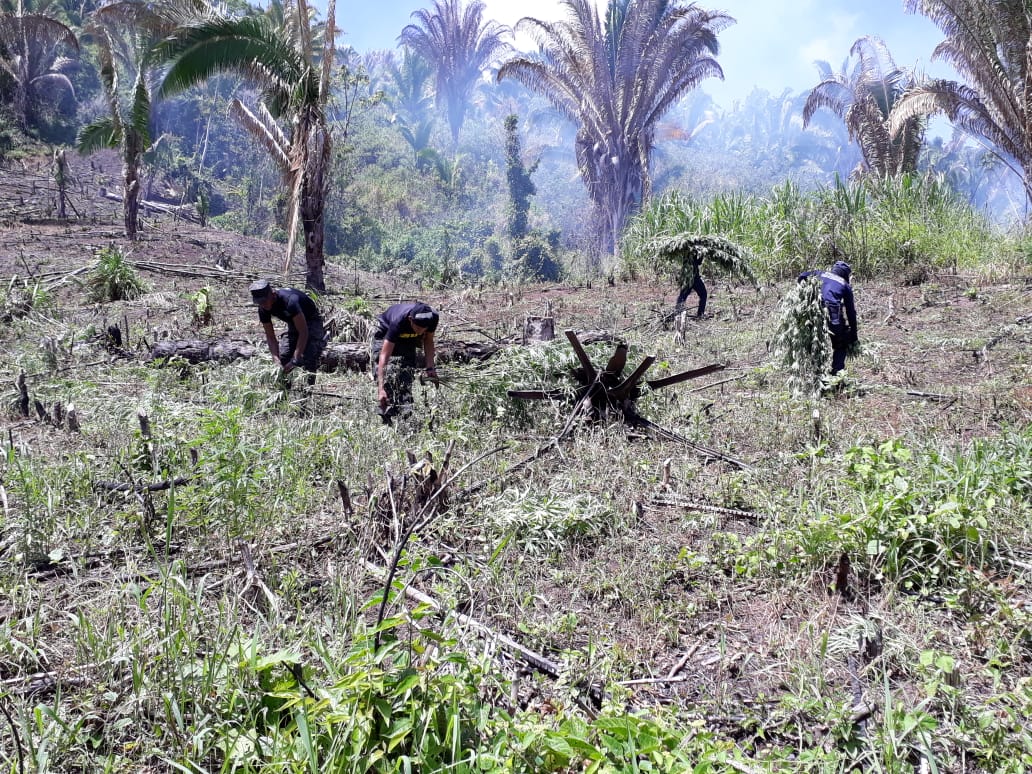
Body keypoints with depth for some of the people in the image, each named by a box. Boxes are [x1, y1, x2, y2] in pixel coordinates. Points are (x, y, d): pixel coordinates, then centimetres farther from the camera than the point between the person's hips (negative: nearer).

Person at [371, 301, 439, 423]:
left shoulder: (433, 318, -32)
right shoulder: (398, 322, -43)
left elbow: (428, 341, -11)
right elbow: (384, 356, -43)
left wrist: (430, 368, -19)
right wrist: (381, 389, -49)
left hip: (409, 340, 4)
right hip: (386, 333, -4)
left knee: (407, 372, -4)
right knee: (387, 373, -19)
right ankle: (386, 417, -16)